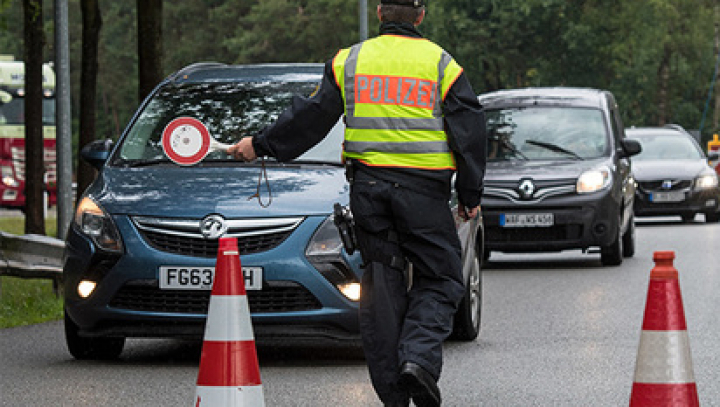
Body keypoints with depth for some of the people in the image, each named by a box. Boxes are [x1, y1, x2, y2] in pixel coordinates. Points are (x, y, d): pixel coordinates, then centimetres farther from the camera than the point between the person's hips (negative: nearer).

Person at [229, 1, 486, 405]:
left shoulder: (348, 61, 7)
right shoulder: (442, 65, 3)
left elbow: (309, 118, 9)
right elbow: (470, 133, 3)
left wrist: (260, 145, 22)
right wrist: (471, 197, 11)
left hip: (367, 186, 2)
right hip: (423, 189, -2)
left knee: (382, 284, 7)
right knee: (440, 279, 5)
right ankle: (420, 357, -19)